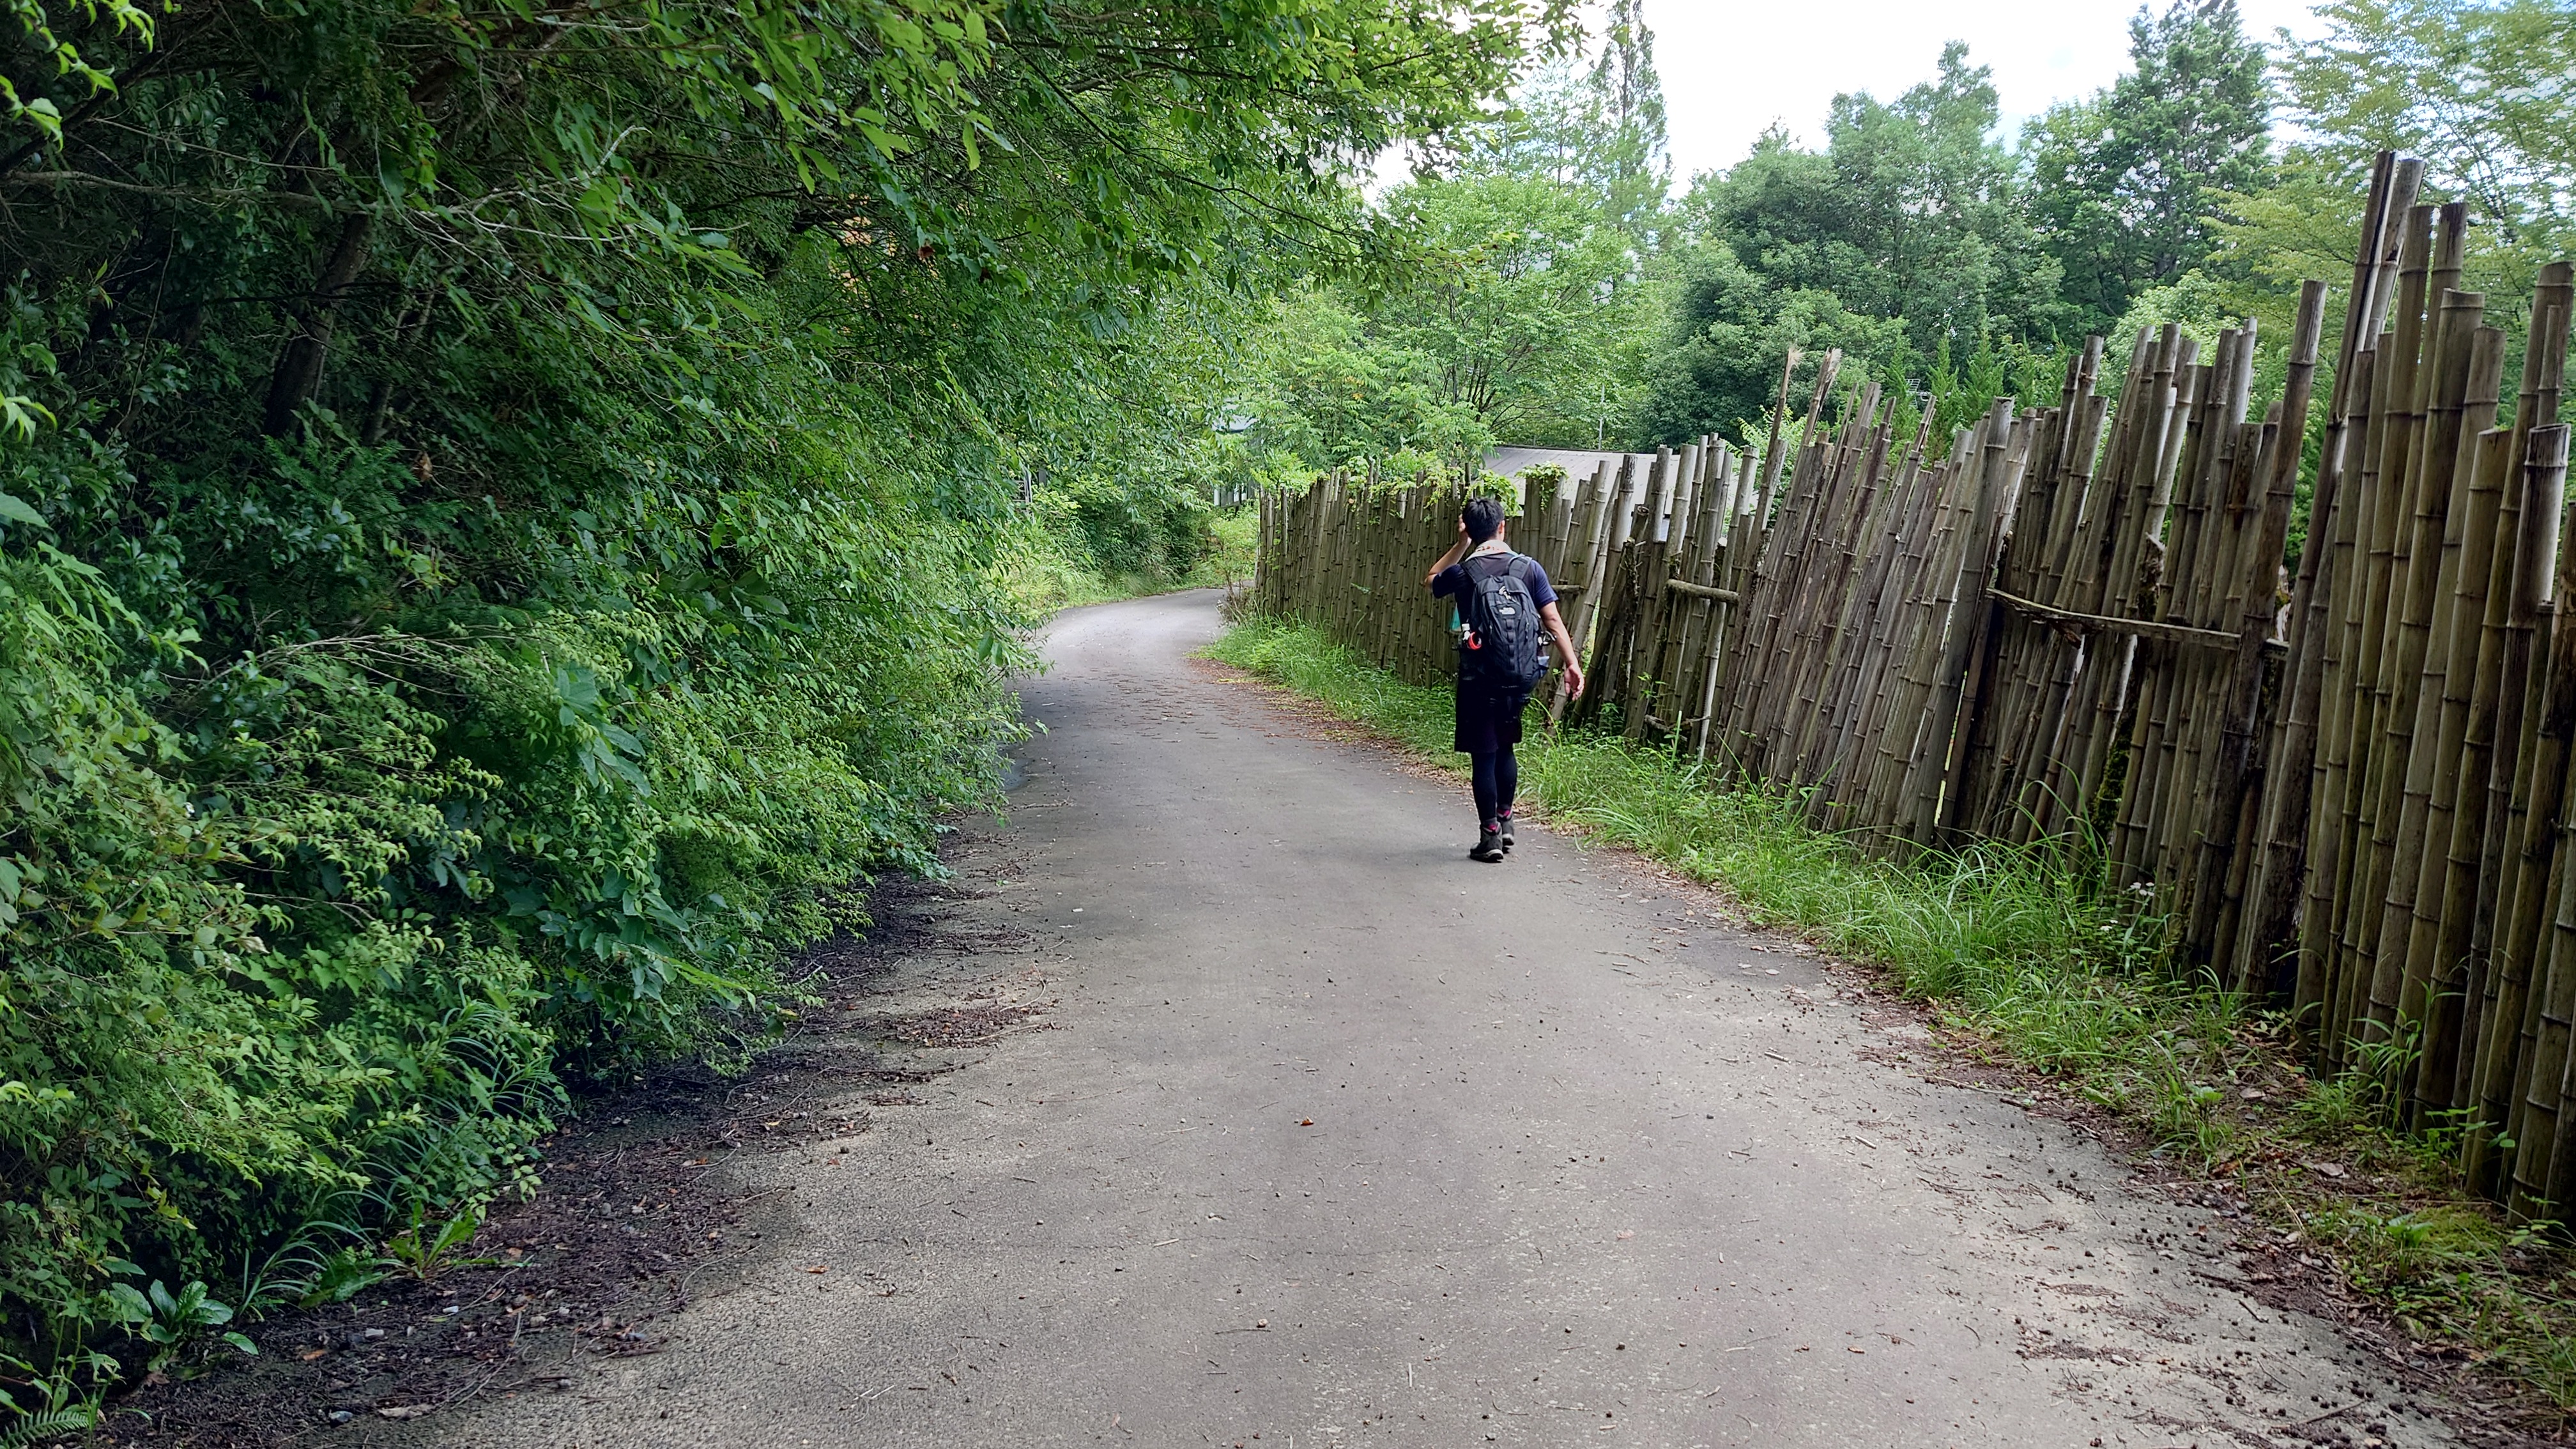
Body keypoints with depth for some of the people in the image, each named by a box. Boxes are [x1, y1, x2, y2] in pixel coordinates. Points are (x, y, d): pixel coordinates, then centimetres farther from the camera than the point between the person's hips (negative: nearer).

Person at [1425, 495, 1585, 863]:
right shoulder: (1529, 568, -1)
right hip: (1520, 677, 3)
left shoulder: (1464, 573, -4)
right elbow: (1552, 619, -4)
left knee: (1484, 755, 4)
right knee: (1505, 747, 21)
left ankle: (1490, 834, 6)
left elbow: (1431, 580, 19)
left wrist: (1461, 545, 16)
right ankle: (1504, 820, 27)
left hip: (1479, 678, -3)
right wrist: (1572, 664, -2)